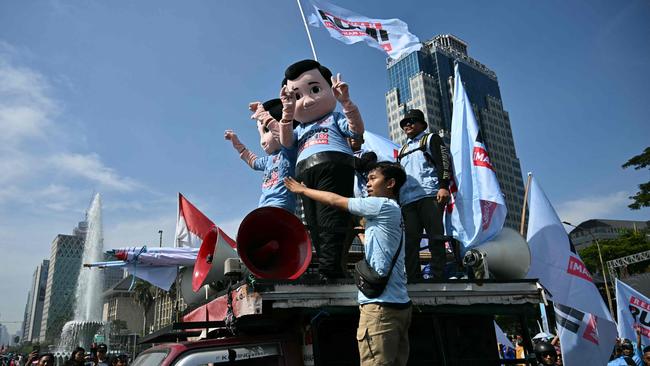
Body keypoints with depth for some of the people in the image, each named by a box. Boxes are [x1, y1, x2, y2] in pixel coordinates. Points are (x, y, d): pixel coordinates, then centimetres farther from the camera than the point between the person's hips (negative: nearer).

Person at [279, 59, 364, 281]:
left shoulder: (334, 118, 21)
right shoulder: (300, 130, 33)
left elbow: (357, 129, 3)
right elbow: (286, 141, 12)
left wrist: (346, 101, -6)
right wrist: (287, 111, 4)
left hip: (333, 167, -6)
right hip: (306, 175, 6)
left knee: (331, 221, -17)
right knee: (315, 226, 1)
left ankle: (330, 269, -19)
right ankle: (328, 270, 4)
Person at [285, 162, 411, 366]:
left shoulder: (383, 205, -7)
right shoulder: (393, 212, 20)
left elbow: (335, 200, -2)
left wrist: (302, 190, 10)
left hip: (381, 305, -10)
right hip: (399, 304, 10)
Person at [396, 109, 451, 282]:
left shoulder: (431, 139, 15)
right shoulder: (403, 149, 32)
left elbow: (443, 161, 0)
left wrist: (444, 186, -15)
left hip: (429, 195, -5)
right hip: (407, 200, 6)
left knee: (435, 237, -9)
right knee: (410, 240, -4)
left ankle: (437, 275, -9)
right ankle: (413, 278, -4)